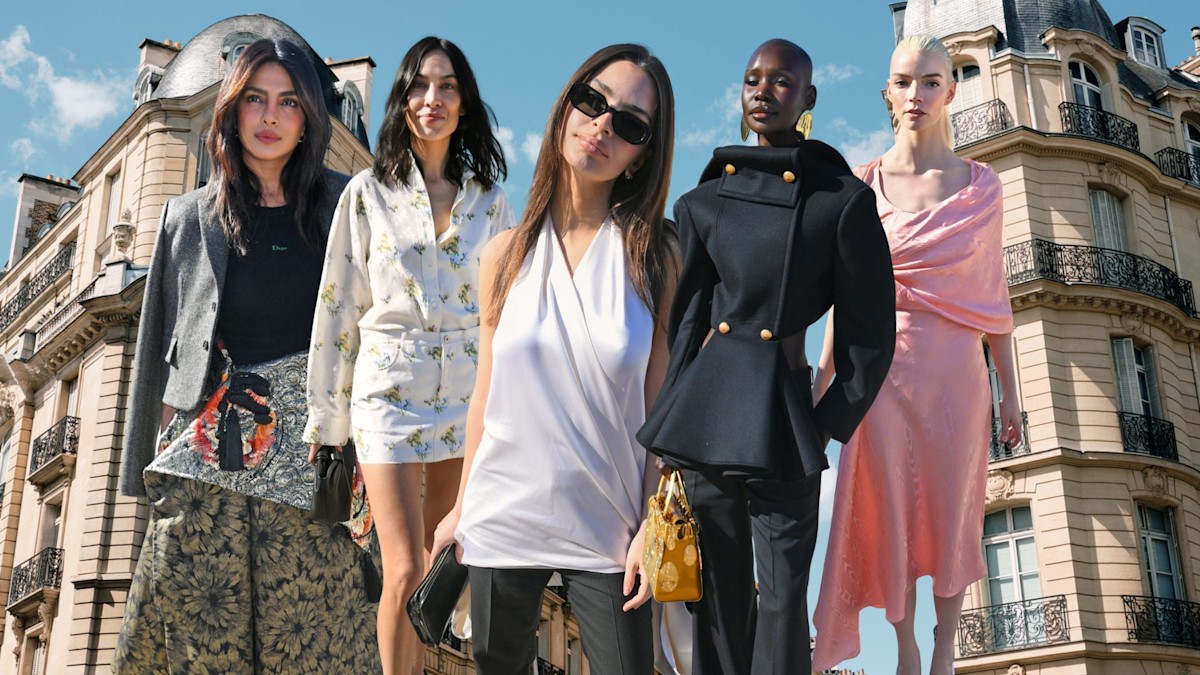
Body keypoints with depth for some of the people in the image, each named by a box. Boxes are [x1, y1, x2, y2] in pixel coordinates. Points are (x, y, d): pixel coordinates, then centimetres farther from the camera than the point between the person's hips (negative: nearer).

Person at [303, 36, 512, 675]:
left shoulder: (489, 199, 8)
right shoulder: (368, 192, 2)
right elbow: (338, 305, 2)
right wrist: (326, 418, 0)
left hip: (471, 394, 2)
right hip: (391, 390, -2)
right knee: (405, 576, -8)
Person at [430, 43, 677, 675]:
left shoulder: (656, 256, -2)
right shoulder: (505, 254, 3)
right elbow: (486, 393, 8)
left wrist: (651, 526, -7)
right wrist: (461, 509, 9)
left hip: (607, 529, -2)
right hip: (503, 520, 2)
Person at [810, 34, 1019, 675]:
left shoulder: (981, 186, 2)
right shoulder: (863, 187, 0)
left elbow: (994, 296, 5)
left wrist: (1009, 392, 5)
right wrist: (823, 383, -1)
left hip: (956, 373, 1)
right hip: (884, 370, 0)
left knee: (952, 517, 7)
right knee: (891, 517, 5)